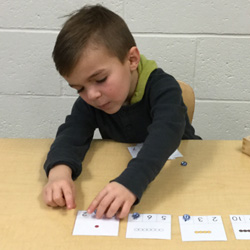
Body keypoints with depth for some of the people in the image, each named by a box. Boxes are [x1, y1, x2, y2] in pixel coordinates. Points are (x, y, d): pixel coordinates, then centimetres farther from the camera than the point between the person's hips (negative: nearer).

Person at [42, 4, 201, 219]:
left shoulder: (163, 88, -24)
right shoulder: (88, 102, -9)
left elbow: (164, 135, -40)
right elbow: (71, 132, -24)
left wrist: (130, 182, -57)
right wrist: (60, 170, -46)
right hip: (120, 173, 2)